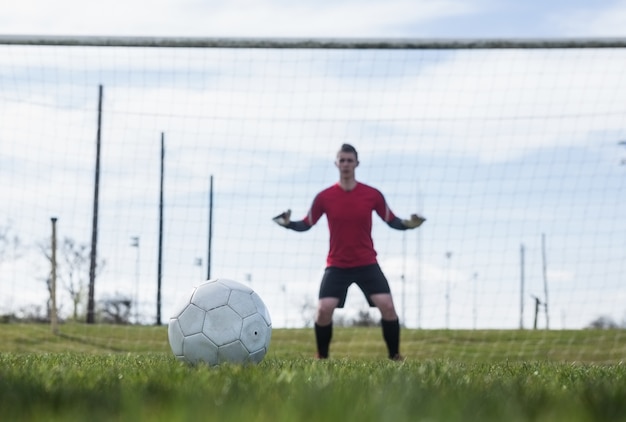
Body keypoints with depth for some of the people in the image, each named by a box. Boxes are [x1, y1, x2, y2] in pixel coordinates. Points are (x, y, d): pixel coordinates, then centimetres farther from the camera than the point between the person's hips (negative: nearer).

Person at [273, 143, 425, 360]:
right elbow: (306, 225, 4)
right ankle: (322, 358, 8)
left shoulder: (372, 195, -2)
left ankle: (395, 356, 2)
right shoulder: (324, 197, -2)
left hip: (367, 263, 0)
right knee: (324, 309, -13)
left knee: (387, 306, -14)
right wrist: (289, 223, -16)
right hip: (336, 266, 0)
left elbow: (392, 221, 5)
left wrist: (408, 224, -15)